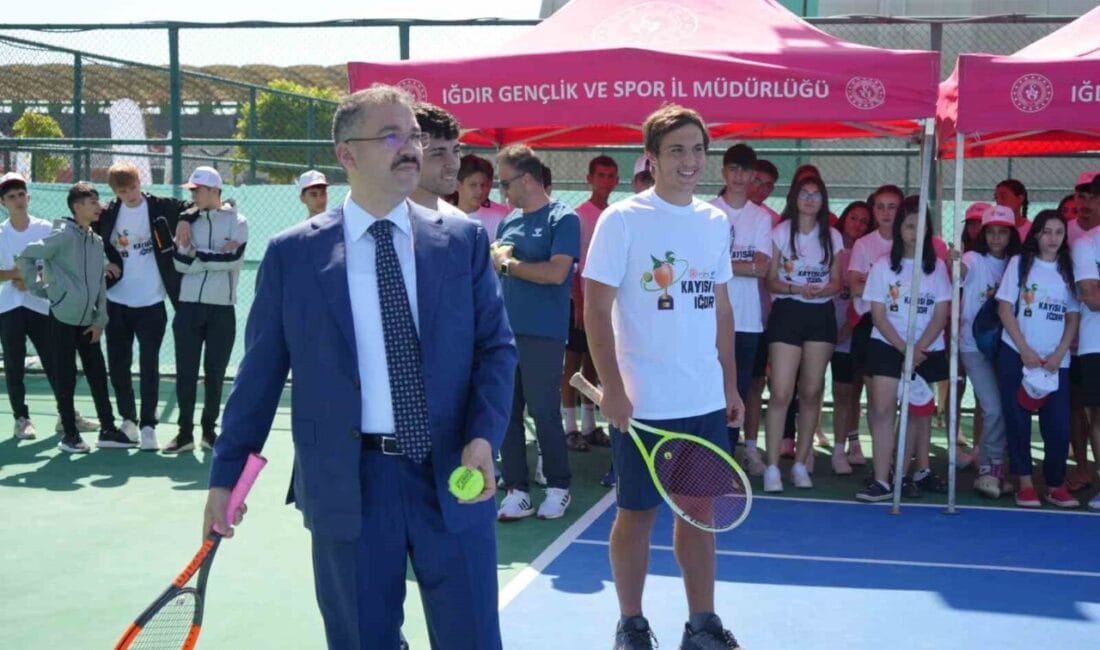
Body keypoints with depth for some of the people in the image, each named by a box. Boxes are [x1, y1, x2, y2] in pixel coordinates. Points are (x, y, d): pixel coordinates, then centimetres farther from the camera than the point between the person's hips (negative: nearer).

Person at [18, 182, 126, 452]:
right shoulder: (63, 235, -11)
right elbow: (26, 257, -9)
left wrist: (100, 319, 7)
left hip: (88, 321, 6)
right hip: (62, 318, -6)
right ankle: (69, 434, 10)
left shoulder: (97, 241, 10)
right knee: (65, 378, 1)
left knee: (98, 375, 7)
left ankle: (107, 430, 14)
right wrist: (40, 288, -5)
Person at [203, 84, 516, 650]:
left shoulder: (462, 241, 4)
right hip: (347, 483, -1)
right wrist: (226, 473, 6)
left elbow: (495, 347, 3)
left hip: (452, 475, 1)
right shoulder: (292, 254, 1)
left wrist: (484, 436, -12)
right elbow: (259, 372, 5)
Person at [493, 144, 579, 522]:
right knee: (506, 412, 6)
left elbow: (556, 272, -18)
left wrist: (508, 263, -10)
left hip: (543, 335, -7)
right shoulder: (509, 221, 14)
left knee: (544, 412, 1)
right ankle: (517, 491, 15)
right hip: (504, 331, 7)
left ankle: (558, 487, 18)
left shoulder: (562, 219, -6)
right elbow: (492, 267, 21)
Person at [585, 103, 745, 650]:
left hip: (706, 401, 5)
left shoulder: (715, 221, 10)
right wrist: (613, 389, -16)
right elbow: (596, 308, -10)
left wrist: (730, 384, 13)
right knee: (638, 512, 6)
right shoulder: (622, 219, -8)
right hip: (643, 403, -5)